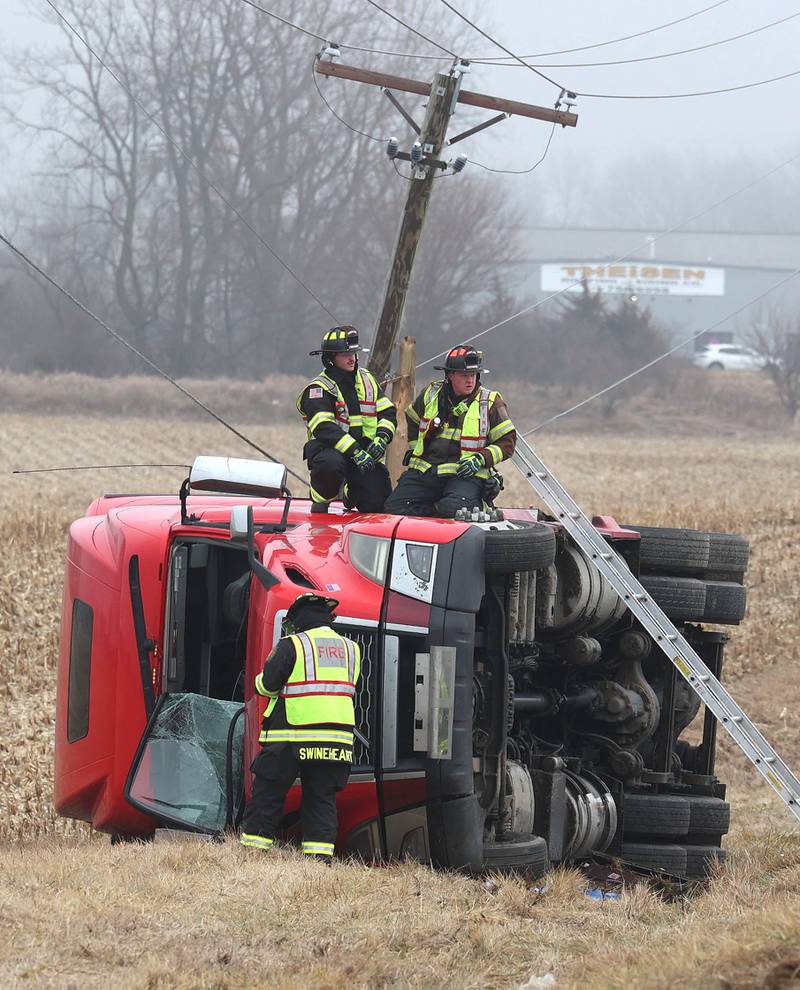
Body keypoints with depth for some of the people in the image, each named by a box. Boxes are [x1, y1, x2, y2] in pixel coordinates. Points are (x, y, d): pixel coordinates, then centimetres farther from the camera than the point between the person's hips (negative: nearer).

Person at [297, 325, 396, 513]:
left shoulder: (367, 379, 11)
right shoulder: (318, 390, -9)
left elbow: (388, 413, 11)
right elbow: (324, 428, -22)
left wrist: (381, 439, -10)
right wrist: (355, 452, -32)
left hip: (365, 450, 5)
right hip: (330, 448, -5)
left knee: (379, 504, -9)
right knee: (331, 463, -42)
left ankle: (350, 493, 28)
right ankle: (321, 501, -9)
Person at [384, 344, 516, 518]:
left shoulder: (490, 403, 1)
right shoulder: (430, 395, 10)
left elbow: (507, 442, 1)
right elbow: (413, 420, 32)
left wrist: (480, 459, -13)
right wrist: (413, 448, 20)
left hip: (466, 474, -4)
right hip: (424, 470, 4)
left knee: (453, 509, -35)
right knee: (394, 507, -16)